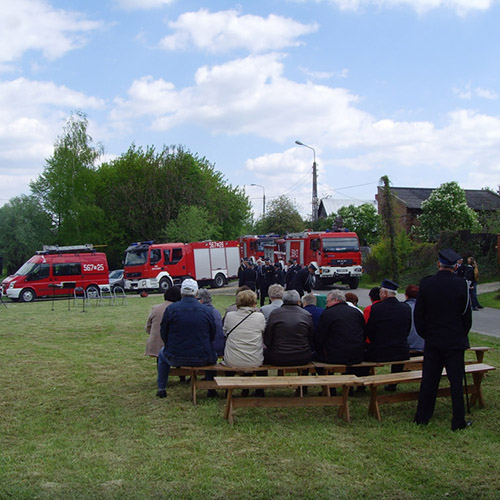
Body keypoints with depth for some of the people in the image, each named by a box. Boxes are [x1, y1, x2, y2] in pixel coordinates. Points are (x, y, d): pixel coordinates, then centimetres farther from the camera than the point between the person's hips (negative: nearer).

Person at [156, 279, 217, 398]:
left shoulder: (171, 309, -8)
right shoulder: (206, 311, -5)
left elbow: (163, 334, 2)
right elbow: (213, 336, 5)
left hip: (176, 358, 0)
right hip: (202, 359, 0)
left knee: (162, 354, 33)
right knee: (213, 355, 34)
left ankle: (161, 389, 36)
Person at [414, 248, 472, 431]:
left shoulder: (426, 284, -5)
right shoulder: (461, 284, -9)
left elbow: (418, 314, 0)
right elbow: (467, 315, -1)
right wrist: (462, 335, 13)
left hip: (432, 341, 2)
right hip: (455, 341, -2)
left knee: (429, 380, 9)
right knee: (456, 381, 4)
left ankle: (422, 417, 17)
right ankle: (458, 421, 9)